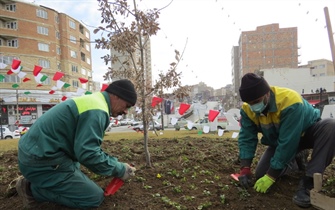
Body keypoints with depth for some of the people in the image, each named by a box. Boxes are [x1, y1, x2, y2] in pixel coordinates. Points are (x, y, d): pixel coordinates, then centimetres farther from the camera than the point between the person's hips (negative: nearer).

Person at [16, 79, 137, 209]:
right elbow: (89, 154, -27)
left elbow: (87, 147, 18)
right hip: (42, 161, -10)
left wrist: (116, 165, 13)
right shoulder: (96, 110, -20)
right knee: (95, 198, -6)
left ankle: (38, 182, 15)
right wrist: (120, 170, -13)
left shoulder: (92, 101, 12)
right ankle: (33, 189, -2)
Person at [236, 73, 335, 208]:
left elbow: (287, 143, -37)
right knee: (260, 174, -10)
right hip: (278, 140, 4)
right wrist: (245, 168, -26)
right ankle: (295, 158, 17)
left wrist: (271, 175, -33)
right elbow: (246, 138, -15)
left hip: (307, 133, -4)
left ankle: (308, 182, -31)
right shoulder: (247, 109, -21)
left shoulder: (290, 101, -39)